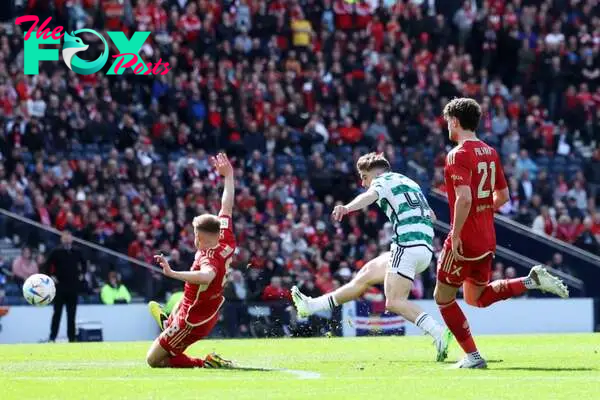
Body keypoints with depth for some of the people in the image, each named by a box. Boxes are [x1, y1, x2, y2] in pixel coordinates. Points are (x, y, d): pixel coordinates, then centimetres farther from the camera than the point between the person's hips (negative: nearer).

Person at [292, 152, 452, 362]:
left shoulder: (384, 180, 2)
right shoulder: (409, 182, 27)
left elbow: (370, 195, -24)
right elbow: (430, 214, 40)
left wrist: (347, 208, -41)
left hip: (407, 246, -9)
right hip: (426, 249, 9)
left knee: (394, 302, -14)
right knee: (368, 273, 19)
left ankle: (438, 332, -31)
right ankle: (312, 306, 28)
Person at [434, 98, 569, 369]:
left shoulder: (458, 155, -16)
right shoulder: (490, 153, 9)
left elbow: (464, 198, -28)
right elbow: (503, 196, 16)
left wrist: (455, 236, -22)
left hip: (464, 241, -8)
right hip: (488, 239, 8)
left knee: (443, 297, 7)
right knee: (477, 298, 22)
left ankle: (472, 356, 6)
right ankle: (533, 280, 4)